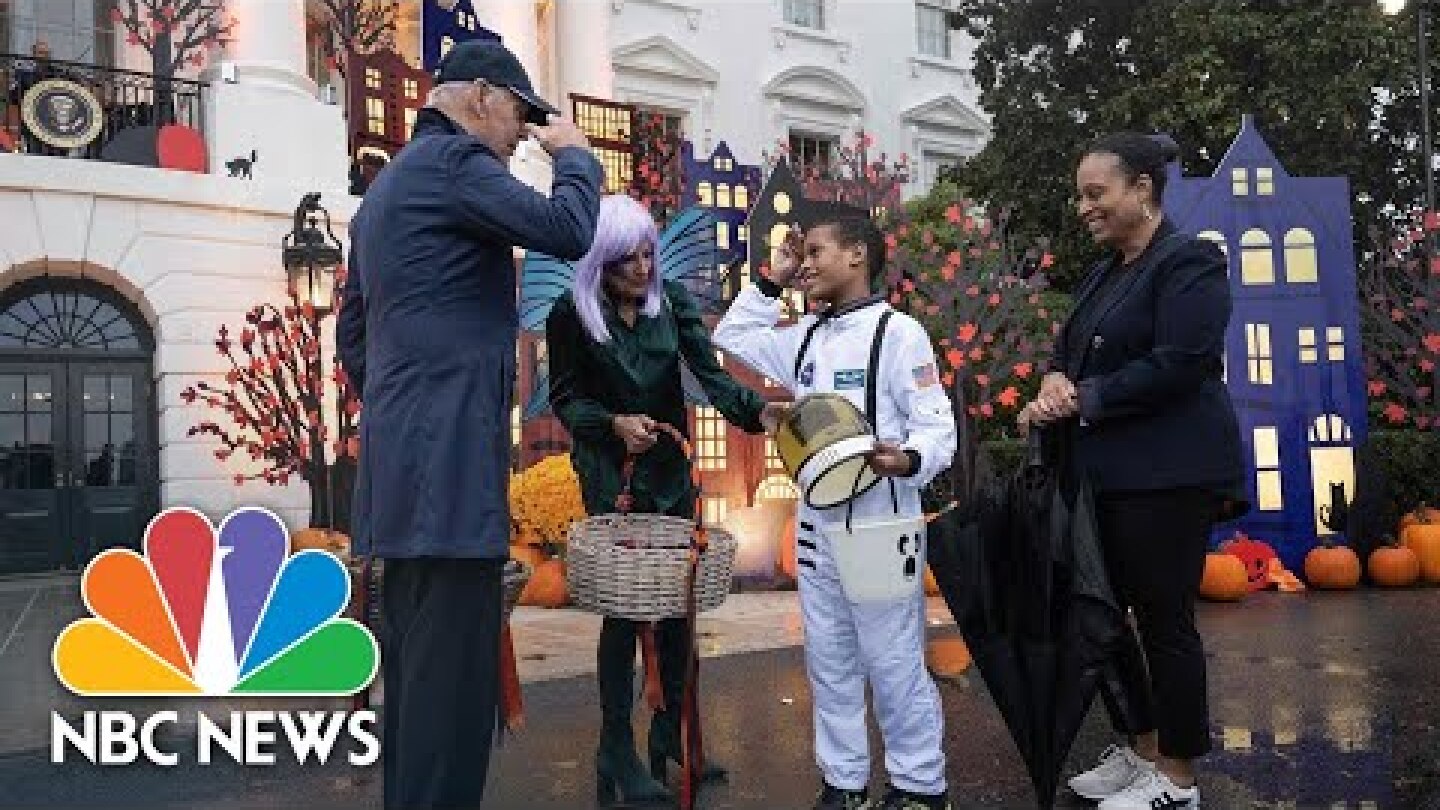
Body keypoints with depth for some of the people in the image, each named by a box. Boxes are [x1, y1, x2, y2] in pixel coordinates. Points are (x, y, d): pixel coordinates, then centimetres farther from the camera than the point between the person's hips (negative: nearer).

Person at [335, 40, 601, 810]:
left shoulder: (386, 186, 24)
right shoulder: (452, 157, -6)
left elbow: (352, 332, 25)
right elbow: (567, 232, -17)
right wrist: (574, 153, 1)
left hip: (402, 458, 10)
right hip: (448, 458, -10)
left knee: (417, 665, 16)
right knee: (454, 674, -7)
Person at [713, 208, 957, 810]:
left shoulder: (897, 331, -9)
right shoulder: (806, 338, 13)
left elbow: (938, 427, -13)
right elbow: (731, 338, 25)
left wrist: (908, 460, -33)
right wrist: (771, 282, 17)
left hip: (879, 525, -7)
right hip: (816, 524, 8)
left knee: (893, 664, 2)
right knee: (828, 663, 14)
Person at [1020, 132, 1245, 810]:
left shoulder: (1188, 262, -9)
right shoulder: (1105, 274, 17)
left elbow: (1179, 366, -19)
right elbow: (1071, 348, 16)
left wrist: (1082, 399, -14)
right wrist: (1055, 379, -7)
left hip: (1168, 475, -8)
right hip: (1106, 473, 9)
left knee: (1164, 622, 1)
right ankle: (1144, 749, 29)